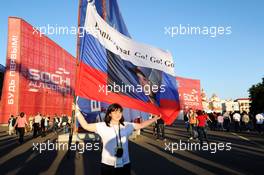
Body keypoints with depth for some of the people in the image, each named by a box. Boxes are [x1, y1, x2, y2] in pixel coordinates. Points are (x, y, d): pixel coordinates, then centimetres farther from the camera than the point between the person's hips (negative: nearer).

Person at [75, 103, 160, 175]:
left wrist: (155, 118, 12)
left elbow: (141, 125, 12)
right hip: (108, 165, -2)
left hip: (125, 164, 3)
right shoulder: (102, 126, -6)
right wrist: (77, 112, -11)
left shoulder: (127, 126, 3)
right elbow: (86, 126, -6)